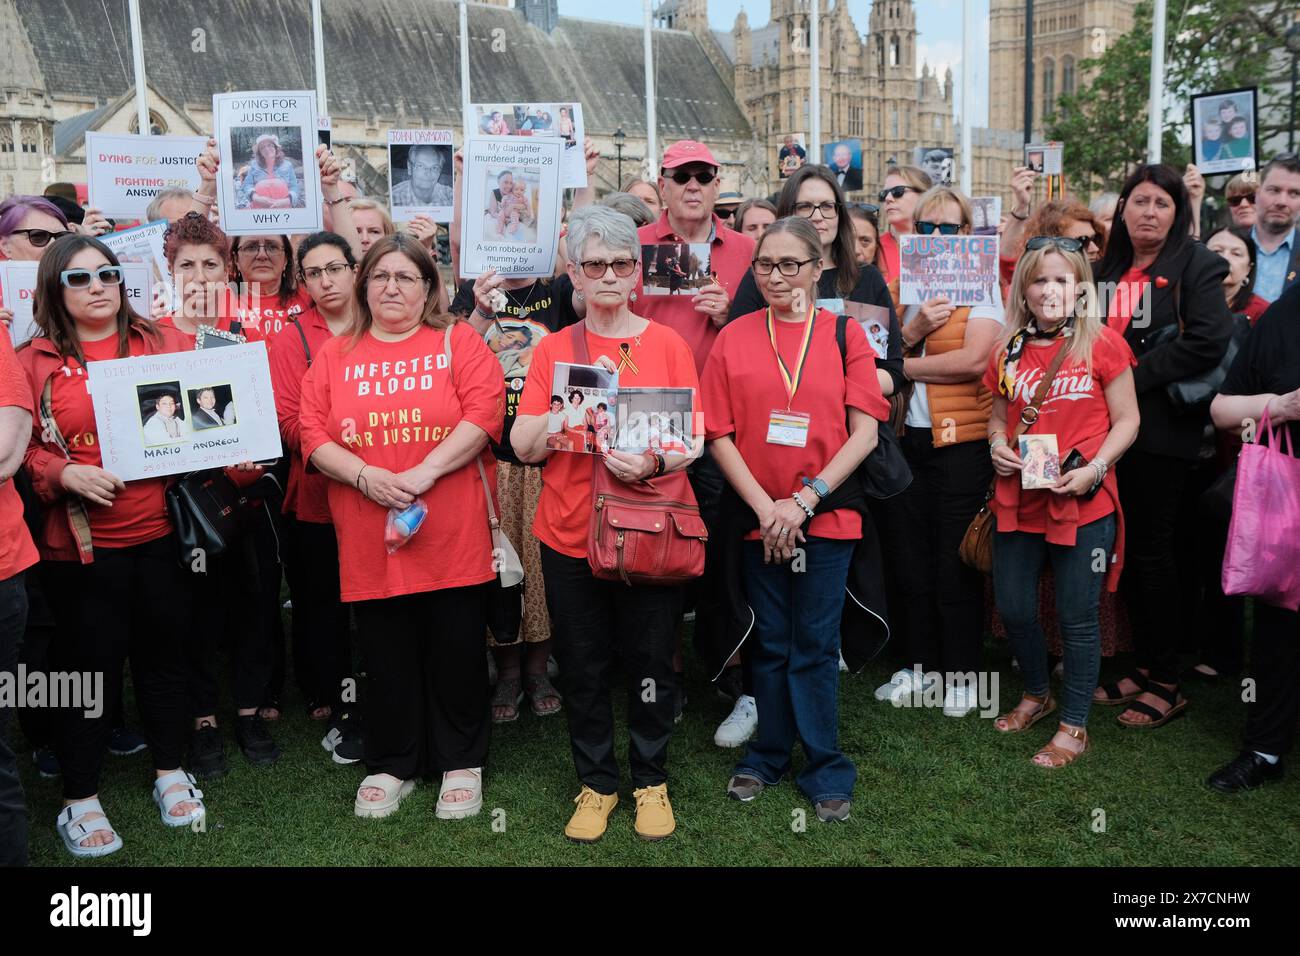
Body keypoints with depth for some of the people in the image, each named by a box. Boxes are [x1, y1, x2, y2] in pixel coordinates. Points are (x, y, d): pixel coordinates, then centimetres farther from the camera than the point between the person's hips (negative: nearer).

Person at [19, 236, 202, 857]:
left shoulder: (161, 342, 6)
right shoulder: (35, 362, 1)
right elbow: (24, 448, 1)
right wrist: (65, 474, -17)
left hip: (160, 533, 2)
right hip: (81, 543, -2)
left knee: (164, 652, 13)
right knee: (90, 664, 5)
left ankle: (169, 772, 32)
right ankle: (80, 798, 22)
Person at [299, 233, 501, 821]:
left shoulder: (458, 343, 4)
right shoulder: (335, 355, 11)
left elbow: (483, 414, -9)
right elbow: (312, 433, 3)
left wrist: (424, 472, -17)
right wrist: (367, 476, -12)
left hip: (452, 535, -2)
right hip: (369, 541, 2)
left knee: (457, 653, 6)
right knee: (386, 657, 11)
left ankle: (462, 764, 24)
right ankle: (392, 766, 28)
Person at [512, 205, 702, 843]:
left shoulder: (667, 344, 1)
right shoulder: (554, 349, 5)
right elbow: (524, 446, -1)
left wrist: (653, 462, -22)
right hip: (569, 534, 2)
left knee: (650, 664, 7)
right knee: (582, 668, 10)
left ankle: (651, 779, 29)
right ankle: (597, 783, 29)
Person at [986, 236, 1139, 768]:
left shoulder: (1103, 344, -4)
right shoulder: (1009, 352, 7)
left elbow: (1126, 420, -2)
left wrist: (1094, 469, -16)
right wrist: (996, 444, -4)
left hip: (1083, 503, -4)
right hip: (1018, 499, 4)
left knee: (1077, 617, 4)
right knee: (1013, 608, 11)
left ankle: (1074, 726, 20)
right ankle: (1037, 695, 38)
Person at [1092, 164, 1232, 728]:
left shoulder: (1195, 265, -4)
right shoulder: (1107, 269, 14)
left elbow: (1208, 342, -18)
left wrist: (1135, 377, -16)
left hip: (1163, 430, -6)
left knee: (1151, 553, -2)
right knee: (1128, 549, 9)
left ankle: (1166, 683, 11)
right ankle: (1145, 666, 21)